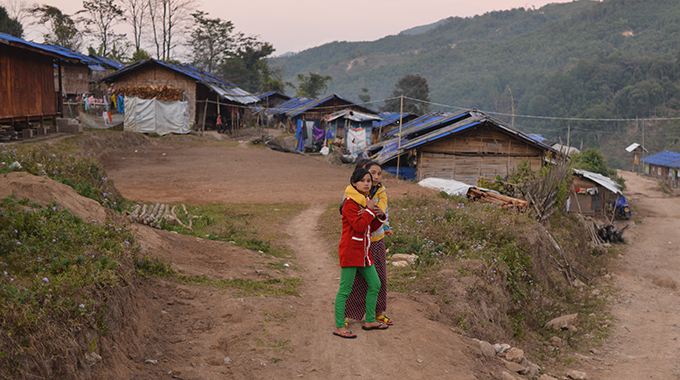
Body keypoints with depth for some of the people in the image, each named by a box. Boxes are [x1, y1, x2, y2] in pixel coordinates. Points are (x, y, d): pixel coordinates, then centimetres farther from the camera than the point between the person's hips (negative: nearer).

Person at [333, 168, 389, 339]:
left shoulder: (368, 202, 13)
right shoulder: (350, 203, -14)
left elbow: (372, 227, 17)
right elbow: (359, 226, -22)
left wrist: (380, 216, 0)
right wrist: (369, 211, -14)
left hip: (364, 251, 9)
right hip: (350, 251, -9)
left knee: (375, 284, 14)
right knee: (345, 289, -5)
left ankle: (370, 321, 26)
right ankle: (339, 327, 0)